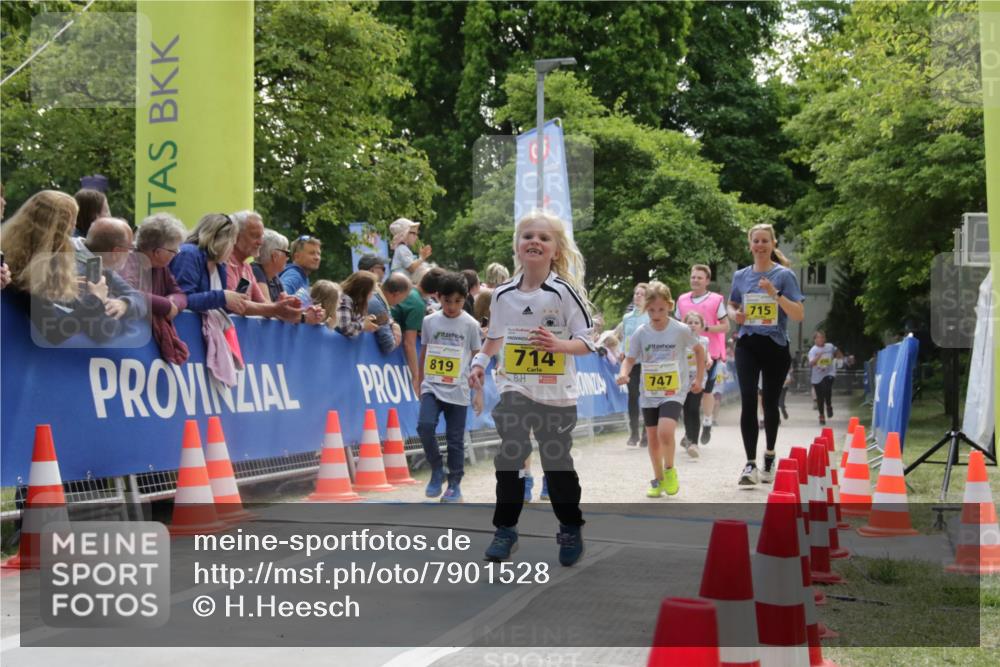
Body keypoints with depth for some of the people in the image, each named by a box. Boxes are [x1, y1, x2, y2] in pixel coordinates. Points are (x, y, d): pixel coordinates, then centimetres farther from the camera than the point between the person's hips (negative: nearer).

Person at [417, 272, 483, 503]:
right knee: (425, 426, -20)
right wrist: (421, 384, 16)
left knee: (455, 440, 3)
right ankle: (437, 470, 1)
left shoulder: (470, 325, -1)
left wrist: (479, 393, 3)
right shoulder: (430, 321, 4)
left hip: (458, 391, -1)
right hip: (432, 387, 1)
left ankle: (455, 485, 17)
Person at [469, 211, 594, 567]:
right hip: (514, 391, 3)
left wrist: (558, 344, -28)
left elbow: (588, 342, -11)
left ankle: (571, 530, 24)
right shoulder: (503, 294, 1)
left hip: (557, 395, -2)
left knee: (557, 463, 7)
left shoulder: (565, 292, -11)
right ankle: (505, 529, 8)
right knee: (508, 460, -3)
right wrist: (480, 362, 8)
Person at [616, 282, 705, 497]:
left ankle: (669, 470, 3)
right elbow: (630, 359, -1)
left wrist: (699, 379, 7)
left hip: (674, 392, -3)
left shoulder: (681, 330, -9)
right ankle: (658, 480, 29)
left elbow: (699, 350, 7)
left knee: (665, 431, -24)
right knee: (653, 438, 9)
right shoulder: (641, 333, -4)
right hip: (649, 393, 3)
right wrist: (623, 374, -23)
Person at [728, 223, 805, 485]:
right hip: (747, 345, 1)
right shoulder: (741, 276, 6)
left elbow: (799, 315, -10)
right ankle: (750, 464, -13)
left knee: (770, 403, 10)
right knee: (748, 402, -13)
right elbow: (731, 304, 23)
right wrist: (735, 314, -1)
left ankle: (769, 456, 31)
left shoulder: (784, 275, -3)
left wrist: (776, 295, -23)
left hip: (775, 346, -1)